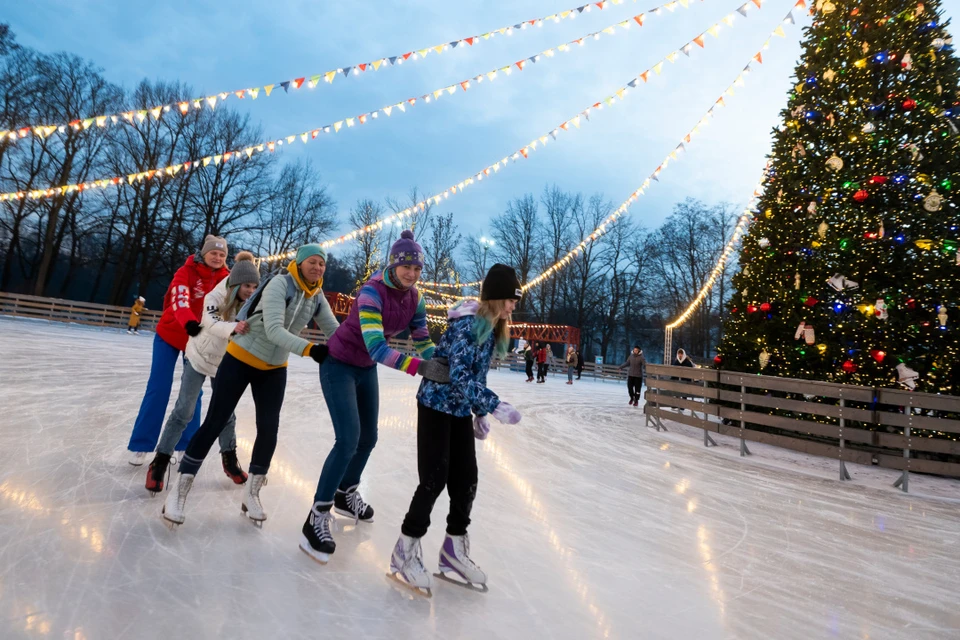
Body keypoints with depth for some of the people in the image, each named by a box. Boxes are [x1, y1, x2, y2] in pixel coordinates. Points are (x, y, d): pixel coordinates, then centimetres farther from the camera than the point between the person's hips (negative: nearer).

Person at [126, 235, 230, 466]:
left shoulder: (226, 278, -7)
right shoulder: (186, 272, -19)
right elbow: (179, 300, -35)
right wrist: (189, 322, -53)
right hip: (170, 334, -3)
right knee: (158, 389, -2)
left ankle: (186, 445, 18)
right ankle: (141, 445, 10)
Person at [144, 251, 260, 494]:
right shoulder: (215, 297, -26)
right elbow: (211, 323, -45)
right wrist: (232, 327, -65)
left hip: (225, 362, 4)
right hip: (200, 356, -3)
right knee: (184, 411, -4)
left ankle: (229, 459, 24)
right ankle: (160, 461, 9)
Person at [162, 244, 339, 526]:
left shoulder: (317, 298, -3)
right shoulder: (279, 284, -23)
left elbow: (334, 330, -6)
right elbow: (274, 330, -34)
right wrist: (309, 349, -45)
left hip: (274, 369, 5)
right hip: (241, 359, -5)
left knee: (269, 428, -1)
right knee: (215, 422, -1)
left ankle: (251, 494, 17)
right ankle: (179, 491, 13)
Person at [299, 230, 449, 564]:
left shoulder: (414, 297, -9)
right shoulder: (372, 291, -31)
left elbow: (422, 340, -5)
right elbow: (375, 346, -42)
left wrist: (443, 362, -22)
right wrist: (418, 367, -51)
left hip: (366, 369, 8)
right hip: (340, 365, -7)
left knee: (368, 437, 17)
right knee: (348, 439, -16)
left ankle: (346, 493, 41)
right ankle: (317, 517, -1)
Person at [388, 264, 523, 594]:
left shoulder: (493, 327, 5)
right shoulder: (467, 324, -22)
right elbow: (459, 376, -28)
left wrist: (479, 413, 12)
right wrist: (495, 406, -31)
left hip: (460, 410, 8)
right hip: (437, 405, -8)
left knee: (466, 479, 9)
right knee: (435, 480, -5)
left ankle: (454, 549, 26)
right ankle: (405, 553, 13)